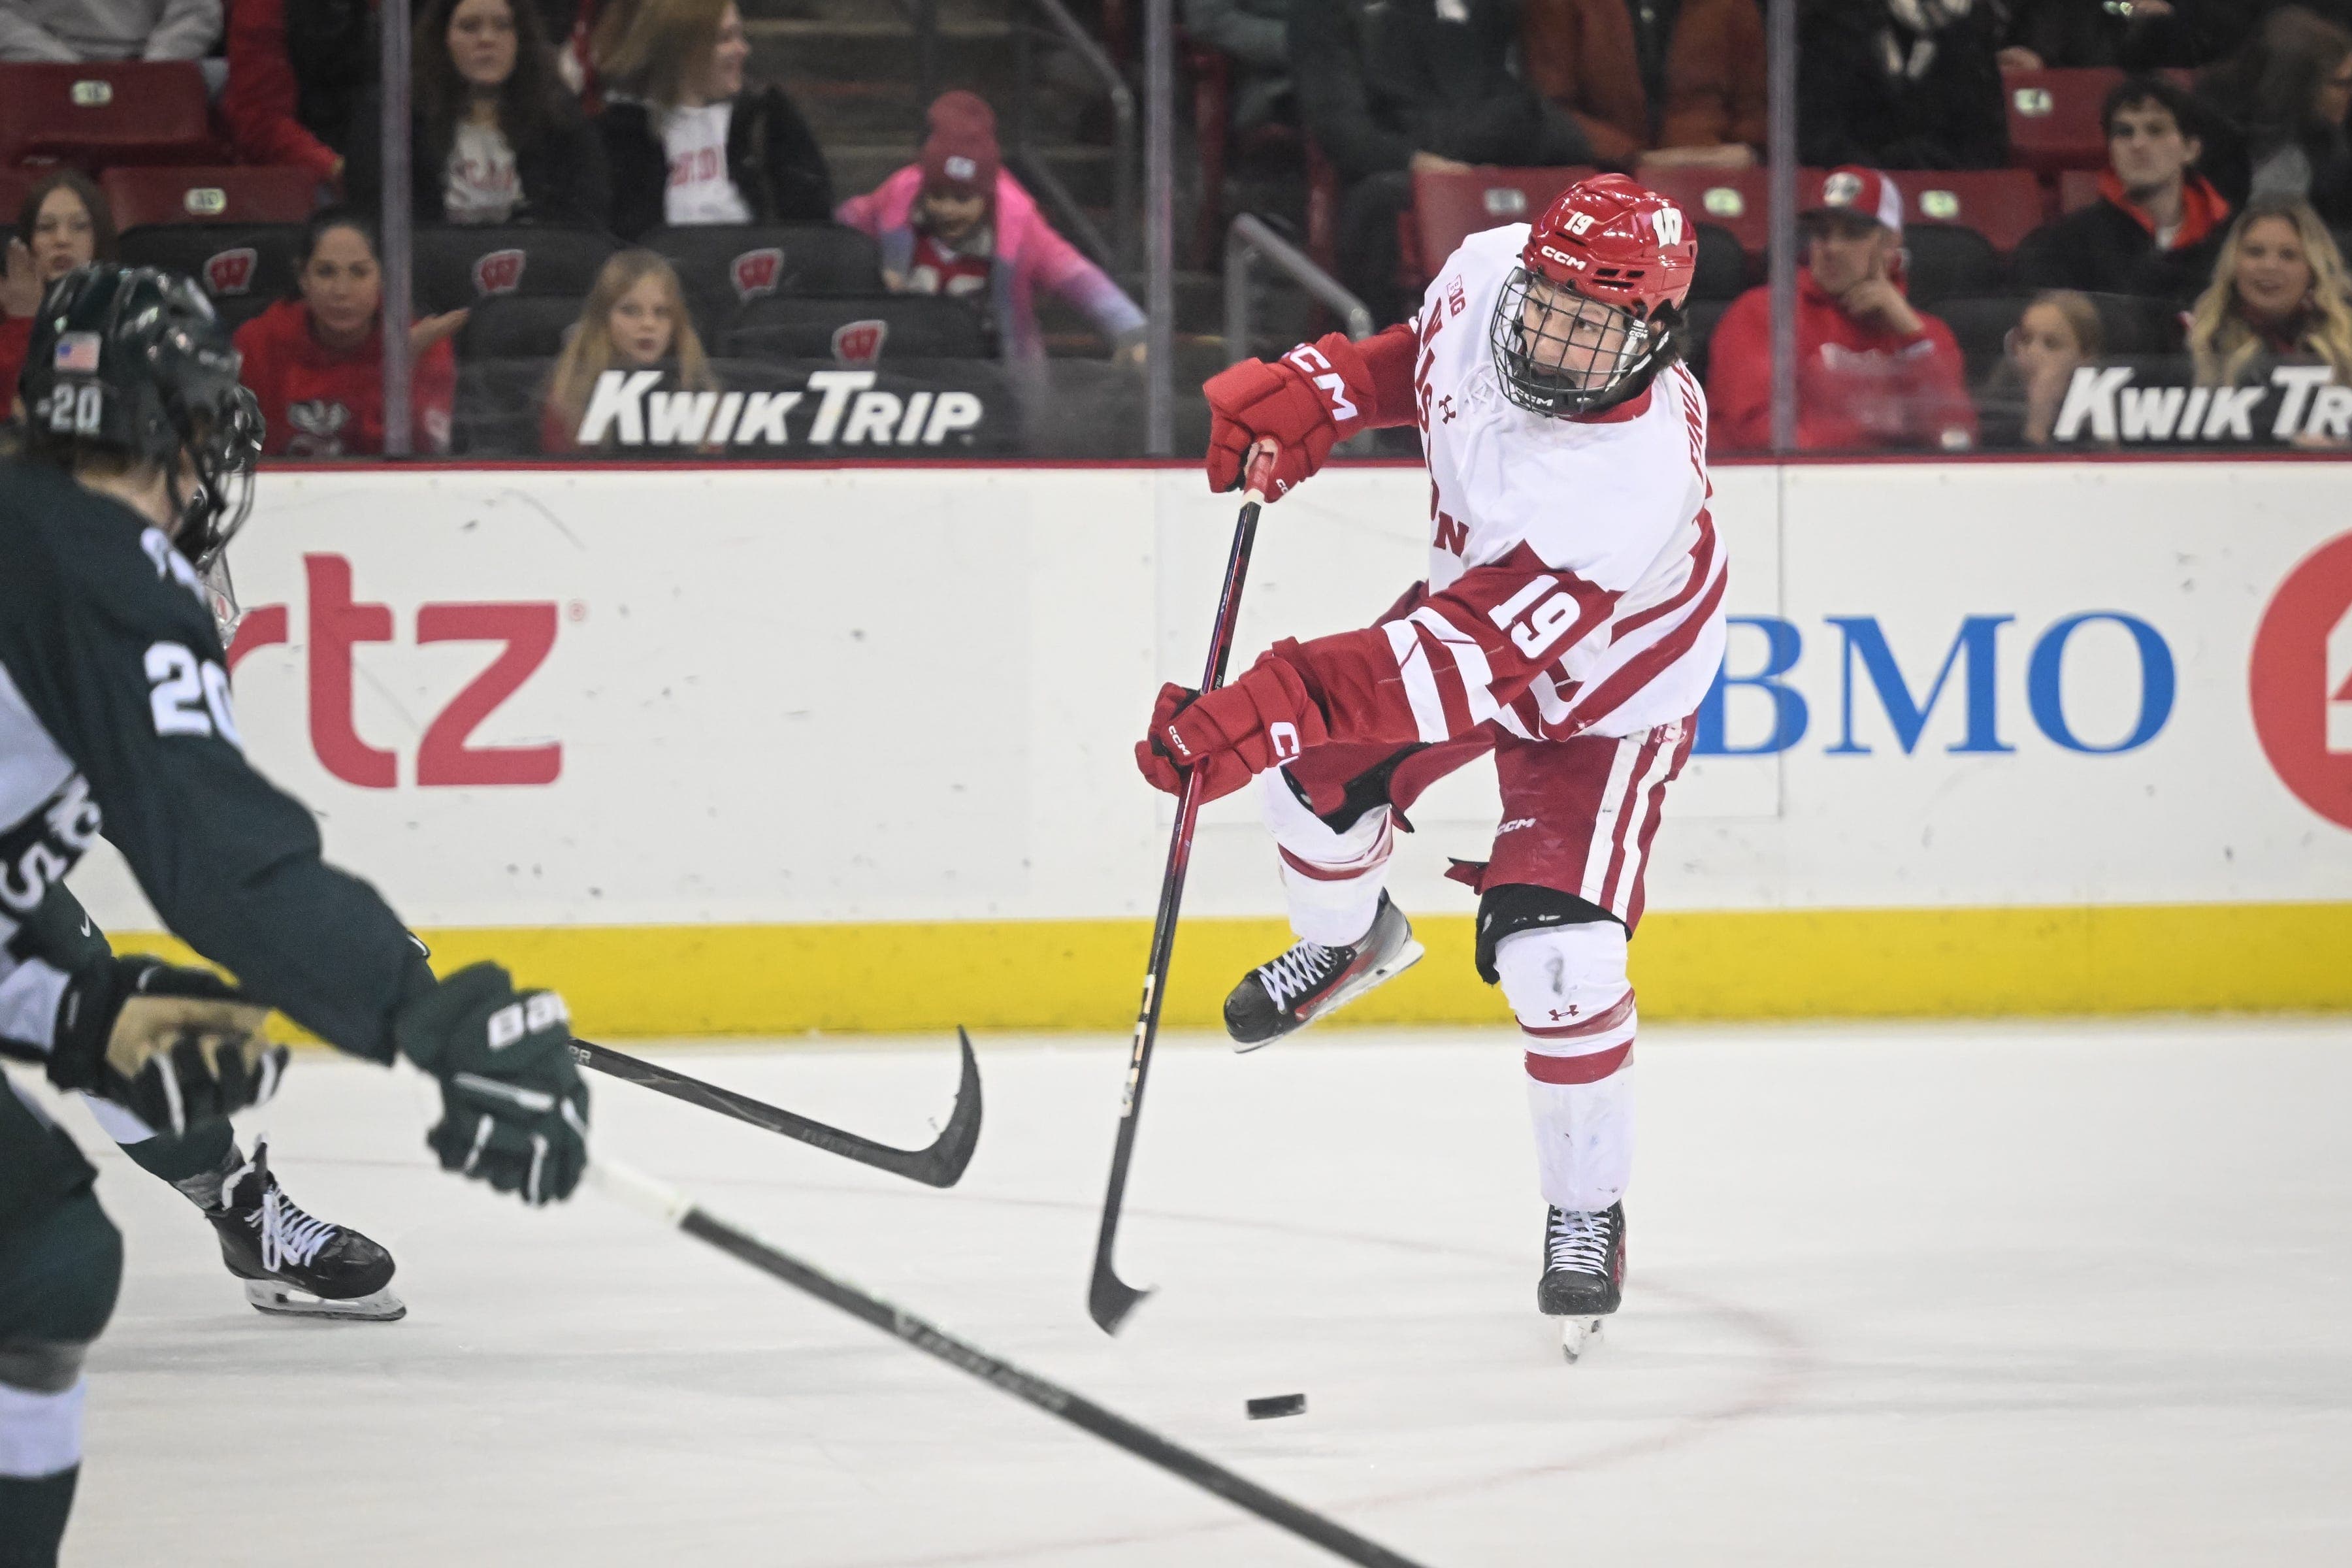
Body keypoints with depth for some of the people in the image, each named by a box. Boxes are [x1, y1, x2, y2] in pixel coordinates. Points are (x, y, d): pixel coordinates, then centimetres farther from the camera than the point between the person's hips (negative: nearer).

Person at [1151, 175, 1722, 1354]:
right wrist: (1307, 395, -13)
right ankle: (1346, 941, 44)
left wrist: (1281, 704, -54)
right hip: (1475, 587, 7)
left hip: (1604, 694, -7)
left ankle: (1588, 1212, 8)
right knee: (1314, 775, 8)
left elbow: (1474, 662, -46)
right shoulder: (1488, 273, -25)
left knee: (1557, 961, -17)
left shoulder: (1631, 481, -44)